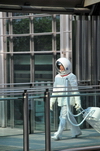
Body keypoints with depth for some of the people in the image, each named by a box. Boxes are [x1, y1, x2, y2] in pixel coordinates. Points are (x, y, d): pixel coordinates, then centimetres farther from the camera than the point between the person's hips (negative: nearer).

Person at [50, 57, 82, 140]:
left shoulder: (71, 77, -7)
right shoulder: (57, 77, 12)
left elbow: (75, 90, -8)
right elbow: (55, 90, 15)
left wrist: (78, 102, -11)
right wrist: (52, 101, 13)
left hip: (68, 99, -7)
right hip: (61, 100, 7)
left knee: (64, 115, -13)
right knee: (68, 116, 12)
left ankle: (58, 134, -16)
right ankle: (76, 131, 26)